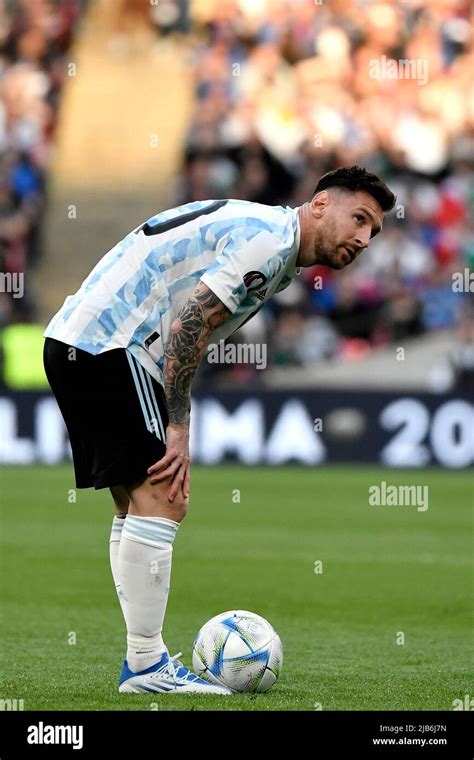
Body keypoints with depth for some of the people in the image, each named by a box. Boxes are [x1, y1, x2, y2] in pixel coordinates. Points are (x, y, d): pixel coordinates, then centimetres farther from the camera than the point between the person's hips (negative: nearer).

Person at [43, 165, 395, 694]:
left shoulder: (258, 235, 20)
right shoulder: (269, 239, -12)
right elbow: (189, 324, -19)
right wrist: (178, 431, -16)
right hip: (110, 346, -11)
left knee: (138, 507, 14)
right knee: (161, 501, -11)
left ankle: (143, 660, 16)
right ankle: (146, 665, -9)